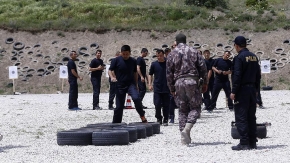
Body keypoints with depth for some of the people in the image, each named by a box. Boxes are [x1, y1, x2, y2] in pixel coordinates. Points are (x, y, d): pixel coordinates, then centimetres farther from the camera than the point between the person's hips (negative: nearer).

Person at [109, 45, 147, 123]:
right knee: (119, 106, 1)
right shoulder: (116, 60, -3)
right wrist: (112, 77, -20)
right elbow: (110, 70, 0)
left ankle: (142, 117, -11)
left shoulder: (133, 61, 4)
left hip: (131, 84, 1)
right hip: (120, 85, 0)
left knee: (136, 98, -25)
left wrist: (136, 84, 15)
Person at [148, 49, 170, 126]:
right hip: (157, 88, 1)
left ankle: (165, 120, 13)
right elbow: (150, 74, 12)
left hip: (166, 88, 0)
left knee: (166, 105, 3)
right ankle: (159, 119, 14)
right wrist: (150, 84, 2)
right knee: (157, 104, -2)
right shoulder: (154, 64, 3)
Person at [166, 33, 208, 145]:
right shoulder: (193, 52, 8)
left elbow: (169, 73, 7)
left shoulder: (172, 54, 8)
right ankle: (187, 128, -19)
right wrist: (205, 83, 11)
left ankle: (185, 138, 7)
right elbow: (203, 68, 4)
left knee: (182, 110, 9)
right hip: (192, 81, -2)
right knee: (195, 107, 5)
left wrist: (171, 89, 13)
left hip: (179, 82, 2)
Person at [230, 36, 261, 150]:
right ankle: (252, 142, 15)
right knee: (251, 117, 12)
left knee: (241, 117, -4)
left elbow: (237, 76, -18)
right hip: (252, 89, 8)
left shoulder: (239, 58, -13)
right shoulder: (254, 57, 11)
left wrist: (233, 91, -14)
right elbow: (258, 75, 15)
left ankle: (244, 143, -7)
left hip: (242, 90, -8)